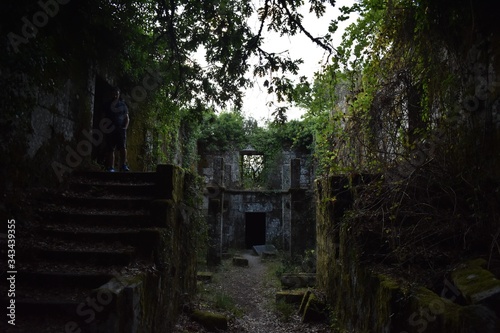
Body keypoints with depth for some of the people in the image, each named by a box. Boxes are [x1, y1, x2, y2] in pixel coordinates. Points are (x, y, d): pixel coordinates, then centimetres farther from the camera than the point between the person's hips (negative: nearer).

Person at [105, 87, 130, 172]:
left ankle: (124, 165, -13)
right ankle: (111, 167, 4)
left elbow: (127, 118, 12)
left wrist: (125, 127, -2)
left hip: (121, 129, 0)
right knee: (111, 149, 0)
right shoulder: (108, 105, 12)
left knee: (123, 147, -14)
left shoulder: (122, 104, 13)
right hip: (111, 129, 1)